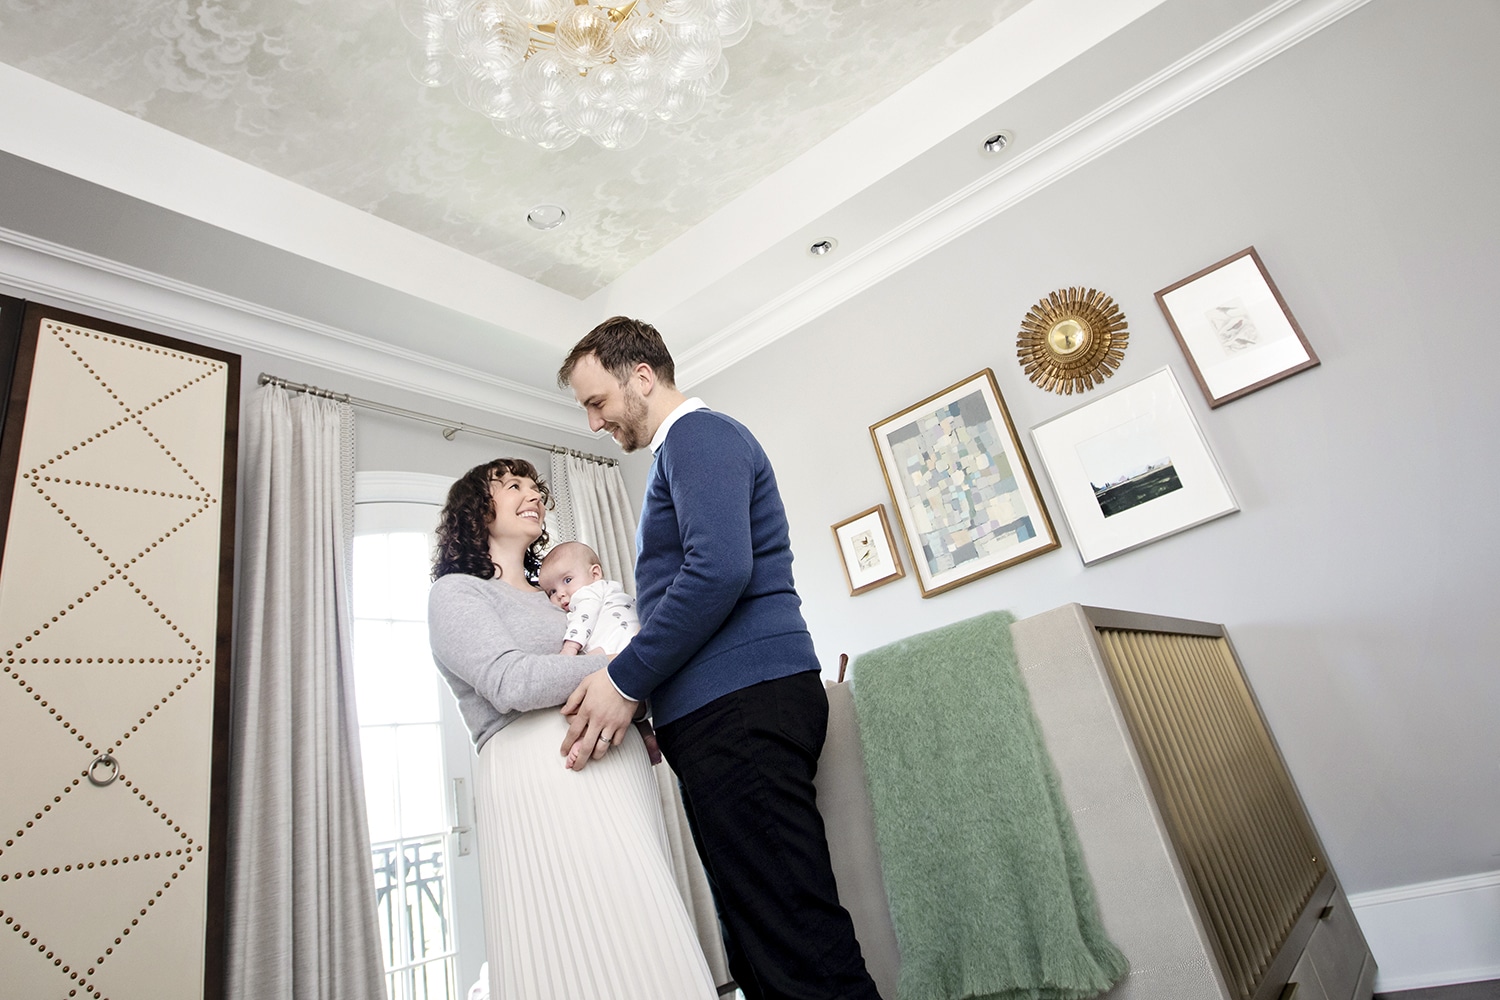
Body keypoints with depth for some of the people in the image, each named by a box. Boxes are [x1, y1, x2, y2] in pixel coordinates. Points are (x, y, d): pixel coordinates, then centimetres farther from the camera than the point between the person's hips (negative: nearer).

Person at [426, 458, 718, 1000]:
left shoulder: (551, 601, 28)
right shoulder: (456, 591, 7)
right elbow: (512, 682, -11)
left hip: (616, 769, 6)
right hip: (537, 774, -6)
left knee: (640, 945, 2)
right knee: (572, 954, -11)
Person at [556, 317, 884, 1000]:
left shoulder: (698, 434, -4)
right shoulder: (685, 447, 28)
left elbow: (720, 567, -20)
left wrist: (625, 680, -14)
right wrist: (658, 698, 22)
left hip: (741, 705, -11)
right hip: (722, 710, 11)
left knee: (791, 931, -7)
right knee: (755, 937, 12)